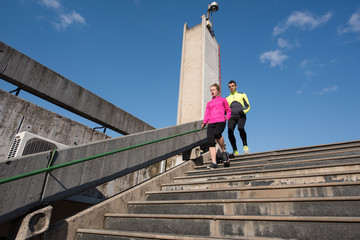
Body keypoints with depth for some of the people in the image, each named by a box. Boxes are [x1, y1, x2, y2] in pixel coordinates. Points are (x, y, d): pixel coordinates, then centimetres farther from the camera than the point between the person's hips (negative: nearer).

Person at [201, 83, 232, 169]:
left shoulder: (223, 100, 20)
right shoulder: (209, 103, 27)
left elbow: (228, 110, 19)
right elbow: (207, 114, 20)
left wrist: (227, 117, -1)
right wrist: (204, 122, 2)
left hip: (221, 121, -3)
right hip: (211, 123, 3)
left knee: (217, 133, -33)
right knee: (210, 141, -14)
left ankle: (224, 152, -10)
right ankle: (214, 163, -14)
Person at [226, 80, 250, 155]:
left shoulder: (242, 95, 20)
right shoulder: (227, 99, 28)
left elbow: (248, 106, 15)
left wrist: (243, 111, -7)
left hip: (241, 116, -2)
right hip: (232, 117, 2)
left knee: (240, 128, -32)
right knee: (230, 131, -24)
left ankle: (245, 145, -15)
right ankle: (235, 150, -19)